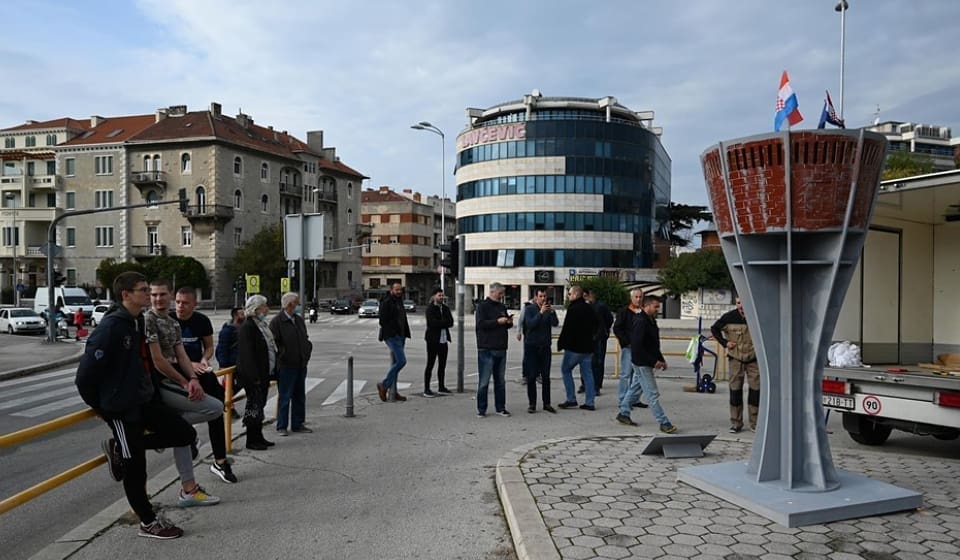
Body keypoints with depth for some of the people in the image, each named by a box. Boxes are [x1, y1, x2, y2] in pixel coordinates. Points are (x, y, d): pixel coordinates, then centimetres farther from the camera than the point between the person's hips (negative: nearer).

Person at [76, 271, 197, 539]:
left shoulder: (139, 322, 6)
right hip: (121, 408, -8)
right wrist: (99, 406, -6)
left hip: (145, 400, 8)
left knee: (185, 433, 5)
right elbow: (86, 374, -19)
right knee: (135, 467, 3)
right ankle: (148, 523, 21)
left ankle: (119, 448, 17)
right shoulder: (110, 328, -21)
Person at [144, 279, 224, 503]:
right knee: (215, 407, -16)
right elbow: (157, 360, -16)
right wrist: (184, 383, -13)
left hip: (172, 382, 9)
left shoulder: (173, 323, 16)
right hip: (160, 384, -9)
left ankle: (188, 489, 19)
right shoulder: (148, 320, -12)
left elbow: (181, 356, 8)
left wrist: (193, 379, -11)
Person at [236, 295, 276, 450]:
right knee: (254, 406, -3)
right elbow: (247, 354, -21)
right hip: (252, 375, -9)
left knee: (260, 405, 15)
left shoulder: (262, 325, 14)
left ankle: (258, 437, 24)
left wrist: (270, 374, 16)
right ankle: (251, 441, 5)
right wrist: (255, 376, -23)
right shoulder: (247, 327, -16)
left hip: (263, 374, 9)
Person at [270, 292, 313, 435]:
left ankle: (297, 424, 22)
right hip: (286, 366, -7)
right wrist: (283, 356, -13)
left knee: (299, 396, 12)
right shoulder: (276, 321, -10)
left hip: (300, 365, 7)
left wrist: (307, 352, 9)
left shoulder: (299, 319, 13)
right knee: (285, 397, 0)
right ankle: (281, 426, 10)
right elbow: (273, 343, -12)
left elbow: (305, 339, 20)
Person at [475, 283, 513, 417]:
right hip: (486, 350, -7)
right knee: (484, 381, -3)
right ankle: (481, 409, 5)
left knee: (500, 381, 11)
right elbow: (481, 324, -16)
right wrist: (497, 321, -19)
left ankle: (500, 407, 19)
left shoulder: (502, 307, 17)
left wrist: (509, 322, 3)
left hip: (501, 349, 7)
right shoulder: (483, 306, -4)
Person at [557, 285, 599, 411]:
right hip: (588, 347, 7)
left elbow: (567, 329, -18)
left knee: (565, 369, 7)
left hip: (574, 347, -7)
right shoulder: (589, 308, 10)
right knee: (587, 373, 8)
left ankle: (571, 399, 4)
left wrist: (560, 344, -9)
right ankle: (589, 402, 7)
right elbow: (596, 324, 20)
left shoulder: (573, 309, -15)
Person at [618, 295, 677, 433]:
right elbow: (637, 346, -25)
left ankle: (623, 414, 29)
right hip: (642, 363, -10)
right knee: (653, 394, -6)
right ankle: (663, 423, -2)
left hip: (645, 363, 10)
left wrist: (661, 359, 13)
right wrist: (654, 361, -22)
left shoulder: (651, 321, 12)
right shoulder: (640, 322, -20)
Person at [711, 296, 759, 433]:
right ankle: (736, 423, 9)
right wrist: (725, 342, -4)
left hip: (754, 360, 0)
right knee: (735, 390, 1)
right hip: (735, 359, 0)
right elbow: (714, 329, 7)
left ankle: (755, 424, 13)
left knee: (756, 390, 1)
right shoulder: (729, 317, -7)